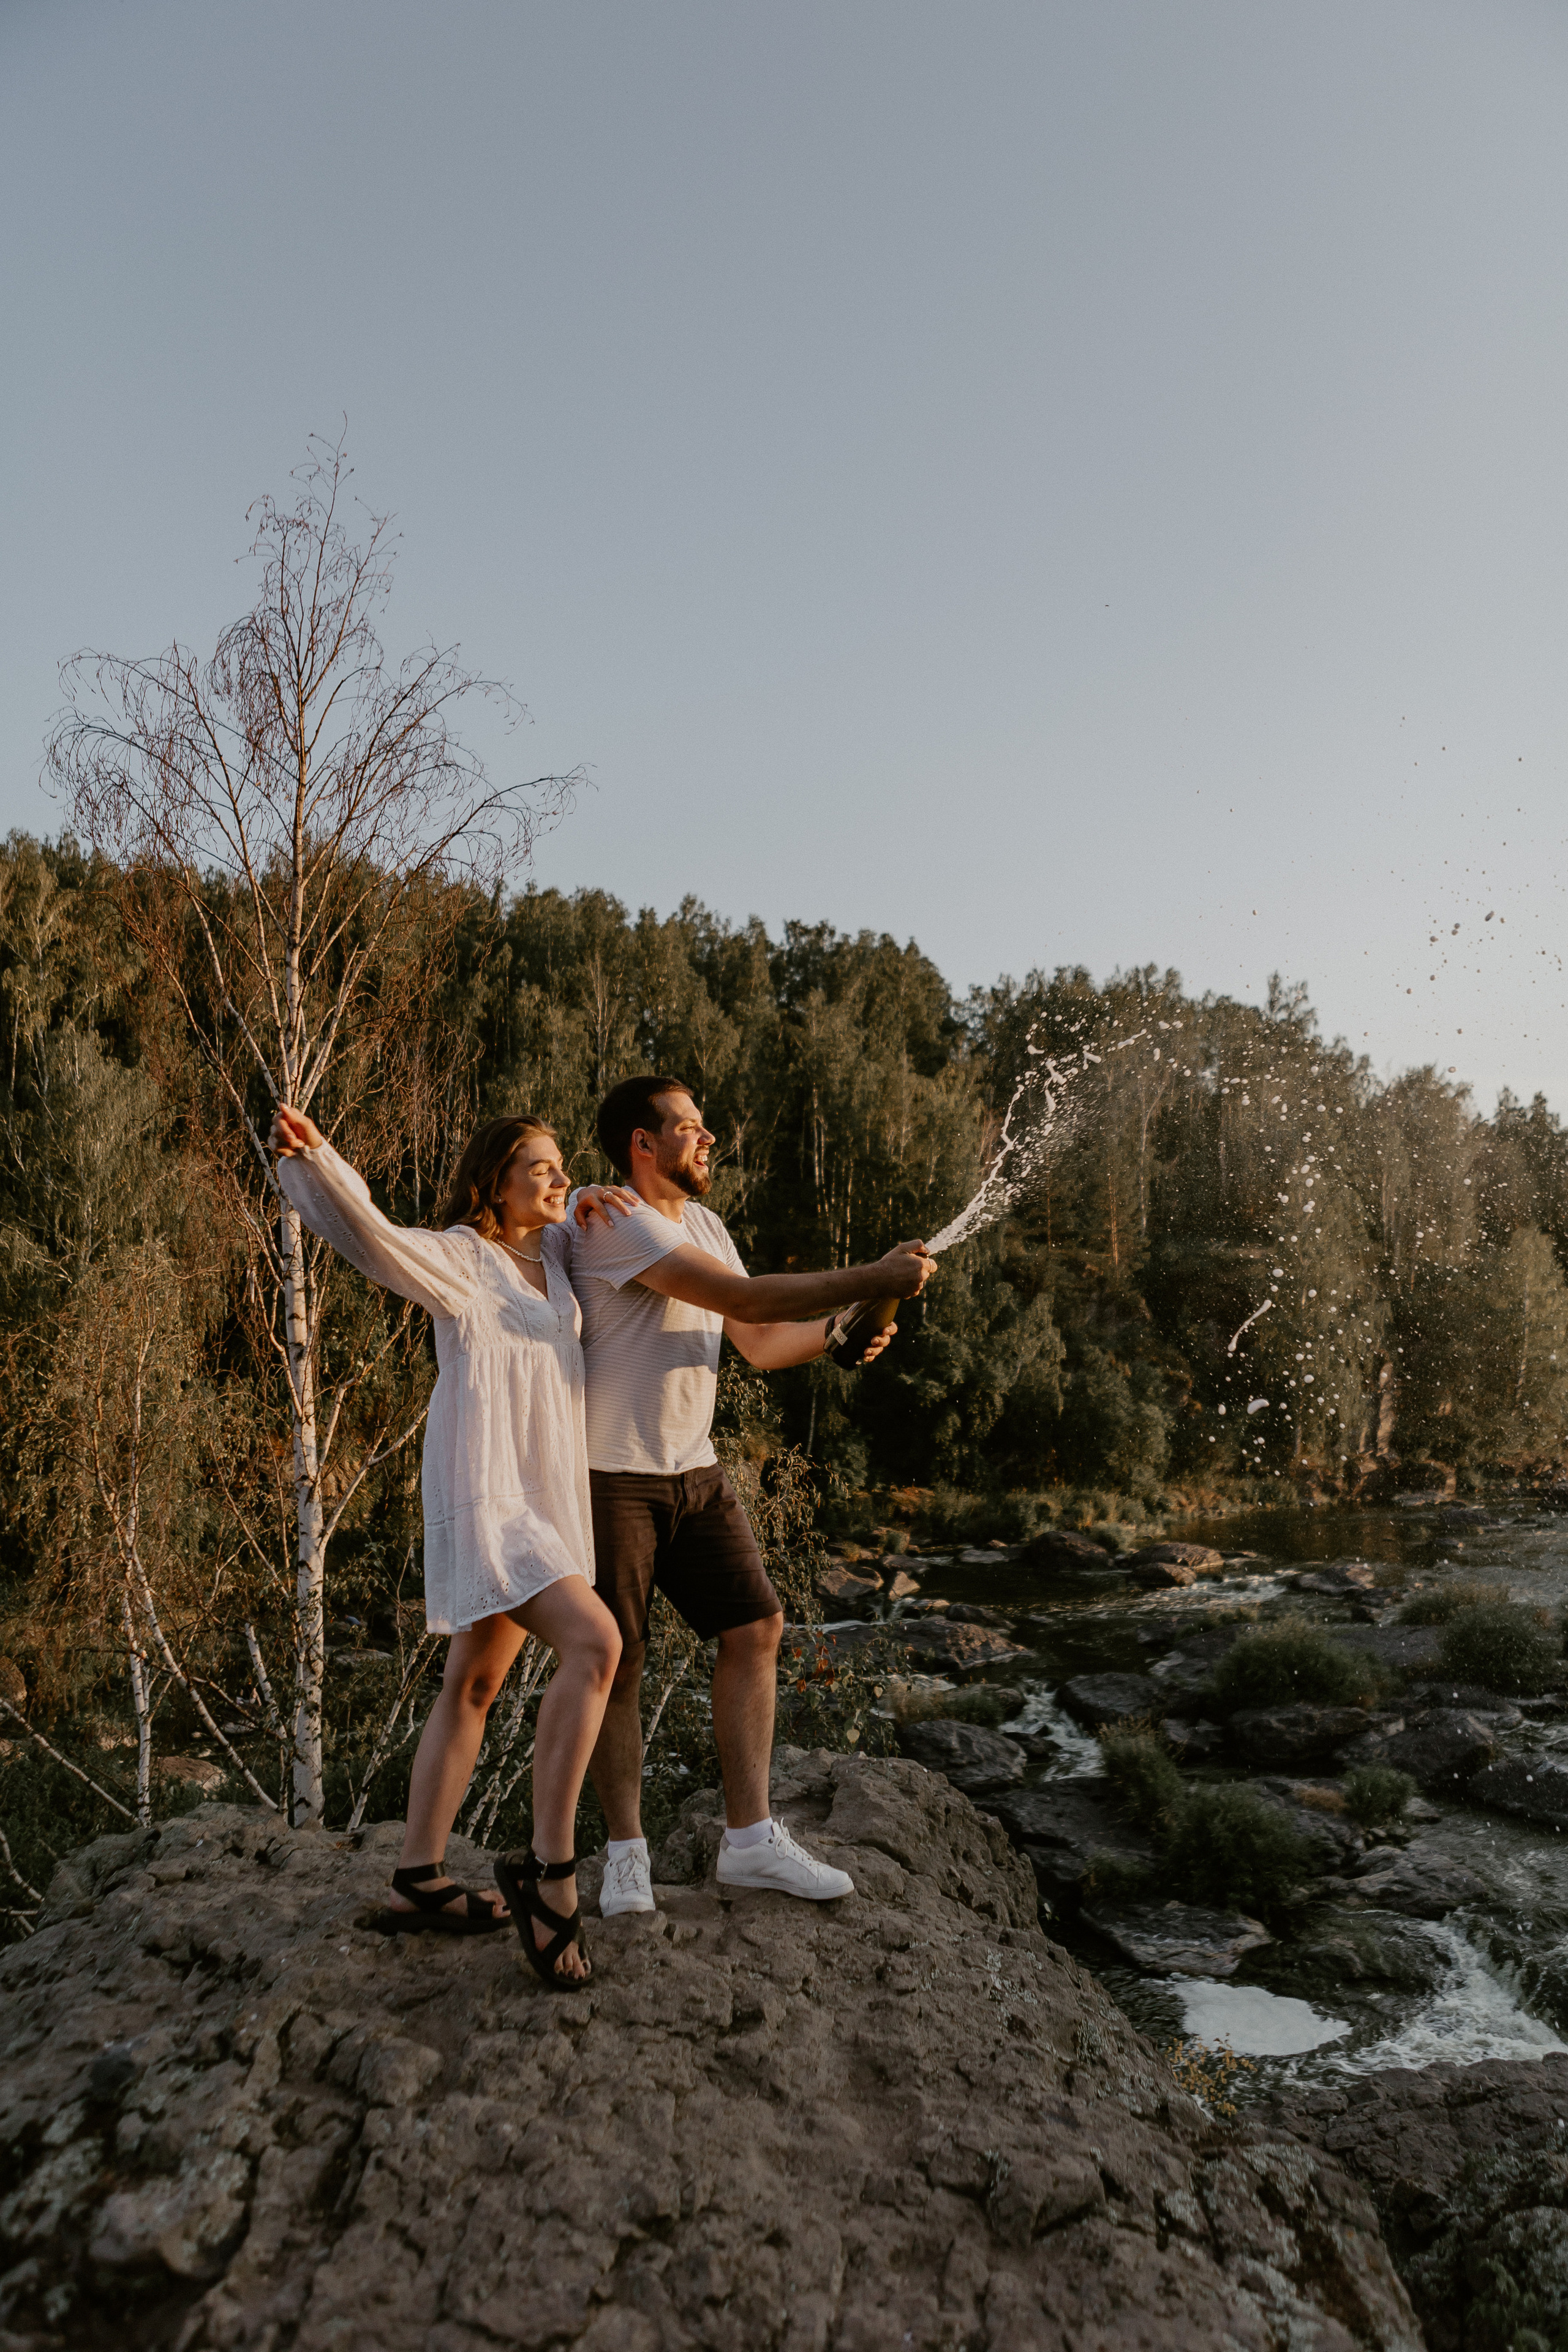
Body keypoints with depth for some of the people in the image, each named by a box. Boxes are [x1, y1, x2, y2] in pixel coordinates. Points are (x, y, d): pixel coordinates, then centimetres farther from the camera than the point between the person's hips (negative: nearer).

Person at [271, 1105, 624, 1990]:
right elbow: (373, 1236, -28)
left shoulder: (552, 1252, 12)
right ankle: (551, 1869, -14)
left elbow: (578, 1207, 36)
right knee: (594, 1642, -23)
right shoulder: (459, 1259, -10)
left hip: (544, 1497, 9)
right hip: (482, 1495, -9)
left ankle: (419, 1884, 23)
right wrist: (316, 1159, -44)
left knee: (476, 1684, 13)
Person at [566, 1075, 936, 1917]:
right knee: (615, 1662, 2)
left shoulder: (702, 1223, 14)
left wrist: (842, 1328, -7)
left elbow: (761, 1343, 11)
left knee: (754, 1629, 4)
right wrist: (872, 1278, -21)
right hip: (609, 1476, -8)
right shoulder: (612, 1220, -16)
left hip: (693, 1471, 8)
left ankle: (750, 1838, 14)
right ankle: (625, 1852, 18)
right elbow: (741, 1298, -24)